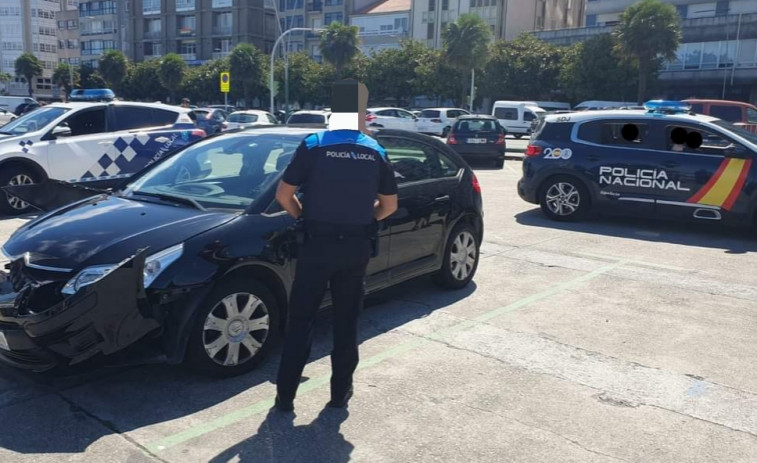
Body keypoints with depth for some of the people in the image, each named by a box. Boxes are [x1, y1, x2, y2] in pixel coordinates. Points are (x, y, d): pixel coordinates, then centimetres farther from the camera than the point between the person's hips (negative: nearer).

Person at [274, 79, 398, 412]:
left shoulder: (313, 145, -7)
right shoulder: (376, 151, 2)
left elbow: (283, 195, -6)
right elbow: (389, 204, 9)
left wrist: (303, 217, 10)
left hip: (317, 244, -2)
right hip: (356, 247, 3)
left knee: (300, 320, 8)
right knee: (346, 321, 14)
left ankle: (285, 394, 13)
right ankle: (341, 391, 23)